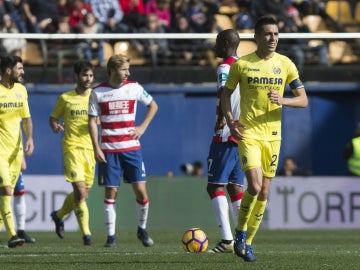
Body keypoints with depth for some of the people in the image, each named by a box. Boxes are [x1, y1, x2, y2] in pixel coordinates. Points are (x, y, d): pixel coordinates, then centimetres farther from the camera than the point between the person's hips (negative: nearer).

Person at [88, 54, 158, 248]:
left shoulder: (134, 88, 4)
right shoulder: (98, 92, 0)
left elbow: (153, 105, 17)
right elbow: (92, 121, 2)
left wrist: (143, 127, 4)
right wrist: (96, 148, -6)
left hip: (131, 148, 1)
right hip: (108, 150, -1)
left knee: (140, 190, -4)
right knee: (111, 192, -2)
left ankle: (142, 229, 15)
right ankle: (111, 235, 5)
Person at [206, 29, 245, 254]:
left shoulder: (225, 67, -10)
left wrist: (221, 119, -28)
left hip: (226, 136, -9)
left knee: (215, 186, -7)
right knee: (235, 186, 12)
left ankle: (227, 239, -16)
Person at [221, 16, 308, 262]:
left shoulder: (285, 64, 3)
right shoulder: (242, 64, -3)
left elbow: (303, 100, 4)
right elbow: (226, 93, 10)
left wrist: (282, 100, -16)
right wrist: (230, 120, -6)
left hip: (273, 134, 3)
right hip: (248, 133, -3)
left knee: (264, 192, 7)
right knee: (255, 186, -19)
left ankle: (247, 243, 19)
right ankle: (241, 232, 3)